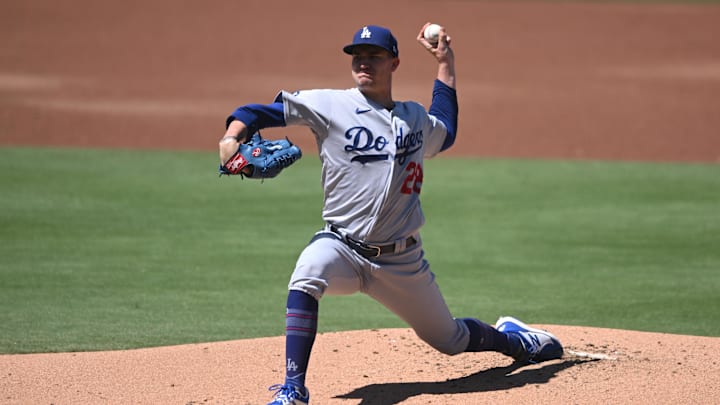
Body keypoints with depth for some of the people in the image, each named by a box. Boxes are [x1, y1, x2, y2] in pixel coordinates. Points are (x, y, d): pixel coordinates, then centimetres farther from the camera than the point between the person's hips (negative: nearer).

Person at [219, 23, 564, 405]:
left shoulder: (415, 118, 8)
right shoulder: (330, 105, -5)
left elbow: (445, 132, 32)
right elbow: (264, 111, -9)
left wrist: (445, 66, 27)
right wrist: (233, 136, -29)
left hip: (403, 260, 3)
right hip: (343, 247, -3)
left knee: (450, 339, 14)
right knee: (308, 274, -37)